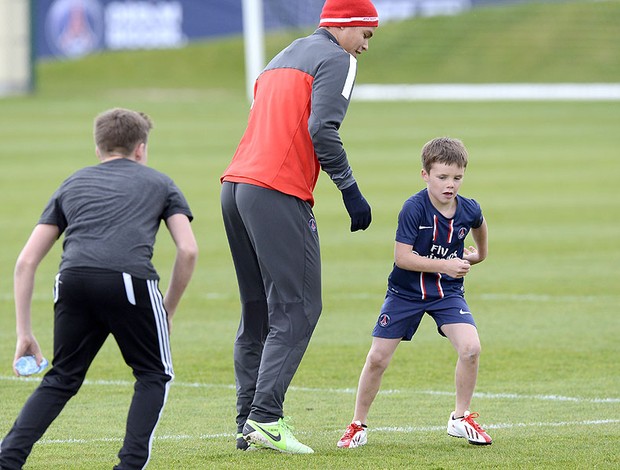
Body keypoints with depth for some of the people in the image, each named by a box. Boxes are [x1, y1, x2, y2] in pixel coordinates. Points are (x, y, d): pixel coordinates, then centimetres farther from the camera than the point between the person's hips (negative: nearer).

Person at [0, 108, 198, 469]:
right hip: (130, 278, -2)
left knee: (63, 378, 20)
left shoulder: (72, 184, 31)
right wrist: (168, 312, 25)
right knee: (154, 375, 18)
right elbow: (188, 251, 14)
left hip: (74, 280, 3)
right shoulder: (159, 182, 27)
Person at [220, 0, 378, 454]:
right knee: (297, 310, -8)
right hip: (278, 194, -9)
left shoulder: (281, 59, 28)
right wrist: (351, 190, -11)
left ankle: (250, 423, 10)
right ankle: (264, 419, -18)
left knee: (258, 312, 13)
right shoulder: (335, 59, 1)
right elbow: (322, 130, -13)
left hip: (235, 187, 9)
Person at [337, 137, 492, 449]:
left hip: (447, 292, 2)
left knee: (470, 348, -19)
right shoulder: (414, 209, -23)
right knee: (378, 358, -2)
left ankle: (461, 418, 1)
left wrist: (479, 254, 30)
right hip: (405, 292, -2)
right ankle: (357, 426, 16)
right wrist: (445, 265, -27)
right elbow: (402, 257, -24)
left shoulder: (469, 210, -10)